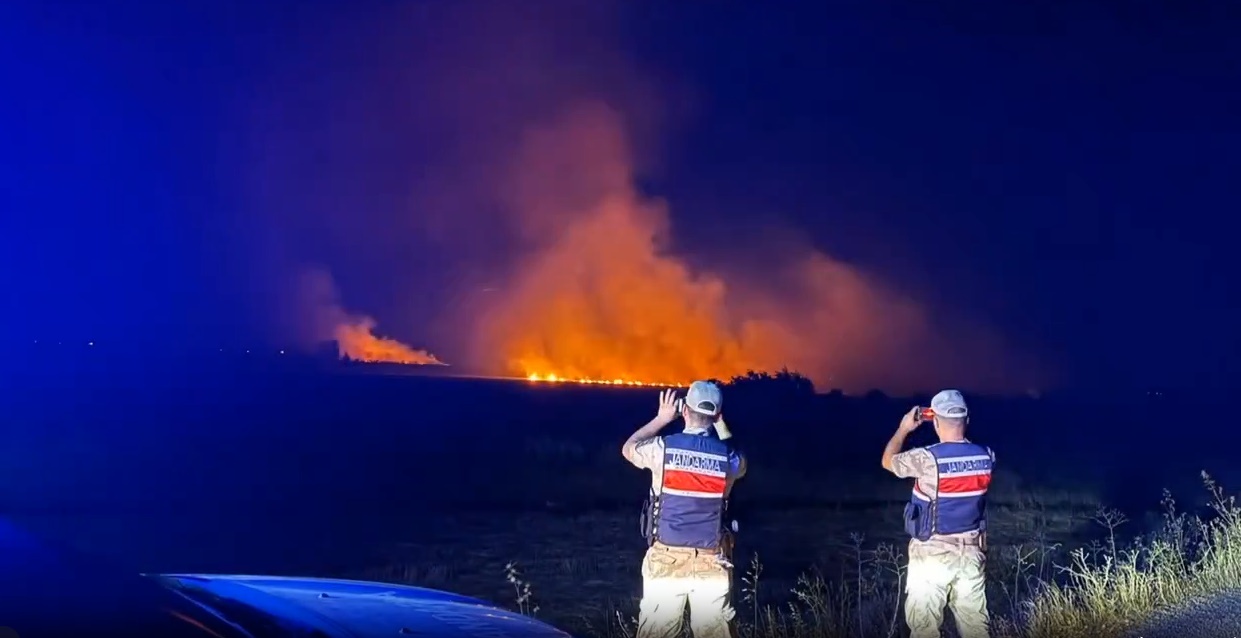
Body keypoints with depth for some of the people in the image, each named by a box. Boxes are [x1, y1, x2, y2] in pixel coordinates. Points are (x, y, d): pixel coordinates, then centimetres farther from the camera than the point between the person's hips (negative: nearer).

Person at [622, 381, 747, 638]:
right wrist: (721, 425, 25)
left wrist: (661, 419, 23)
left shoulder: (663, 448, -8)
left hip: (666, 561, -1)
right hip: (711, 564, 1)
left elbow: (628, 449, 15)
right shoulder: (727, 456, -3)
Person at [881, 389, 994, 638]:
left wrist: (904, 429, 14)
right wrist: (958, 428, 20)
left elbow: (888, 461, 2)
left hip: (932, 555, -5)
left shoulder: (927, 459, -18)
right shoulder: (985, 457, -3)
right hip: (971, 553, 5)